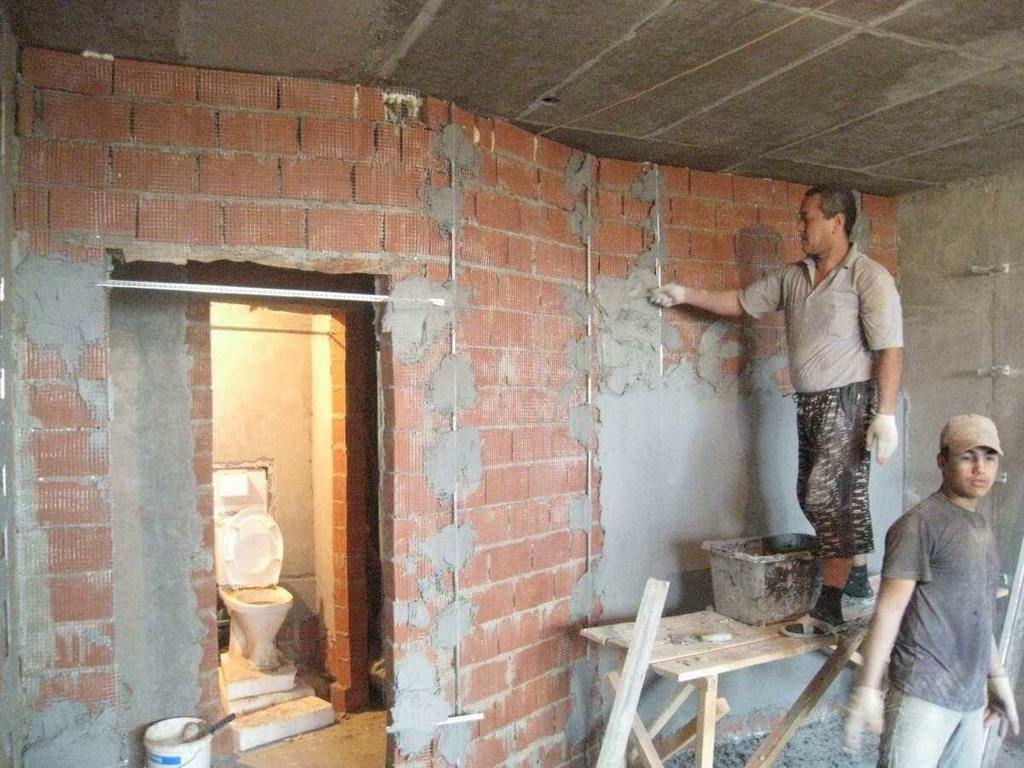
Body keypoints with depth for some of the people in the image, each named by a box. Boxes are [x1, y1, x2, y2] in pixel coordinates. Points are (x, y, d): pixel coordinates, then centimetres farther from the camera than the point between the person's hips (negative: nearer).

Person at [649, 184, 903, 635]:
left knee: (831, 496, -9)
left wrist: (885, 416, -20)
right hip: (808, 402, 8)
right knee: (813, 496, 12)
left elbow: (890, 350, -15)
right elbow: (740, 303, 20)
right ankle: (857, 575, 31)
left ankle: (829, 608, -2)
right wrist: (685, 296, 15)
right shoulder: (793, 277, 10)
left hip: (848, 399, -7)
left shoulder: (869, 278, -10)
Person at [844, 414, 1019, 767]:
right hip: (924, 695, -7)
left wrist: (998, 679, 22)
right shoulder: (920, 524, -10)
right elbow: (889, 609, -13)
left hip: (972, 697, 7)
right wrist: (867, 689, -15)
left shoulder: (982, 527, 14)